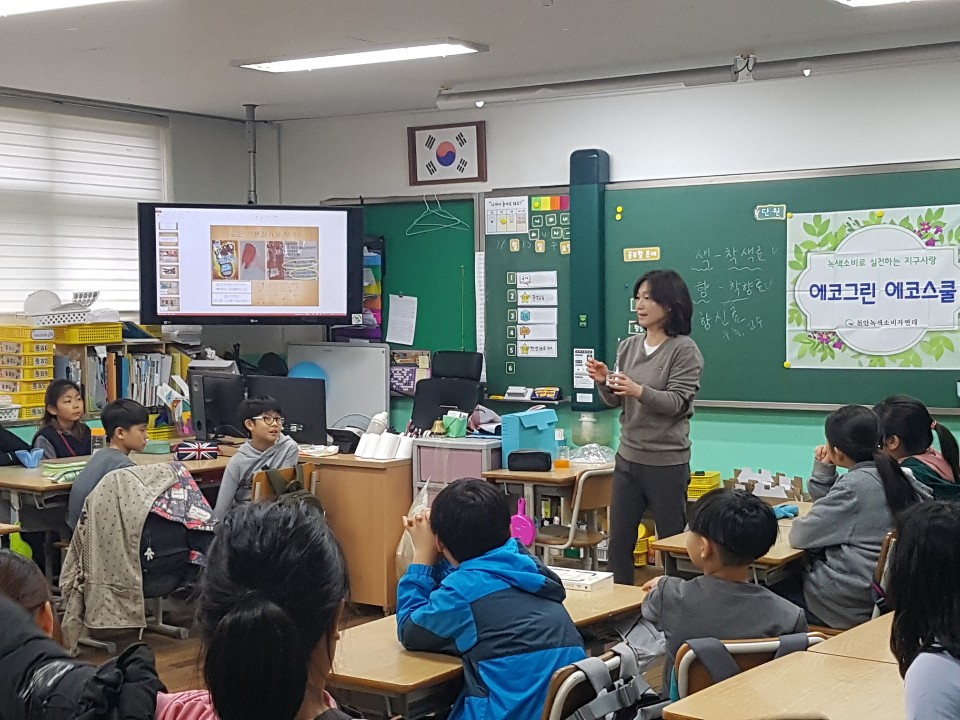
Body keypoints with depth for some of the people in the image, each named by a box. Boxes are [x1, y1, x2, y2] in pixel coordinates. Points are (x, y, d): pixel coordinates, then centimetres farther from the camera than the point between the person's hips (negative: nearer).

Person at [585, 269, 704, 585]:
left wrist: (639, 391, -31)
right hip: (628, 458, 6)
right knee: (618, 544, 9)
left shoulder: (685, 349, -9)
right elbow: (615, 401, 11)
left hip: (667, 462, -6)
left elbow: (678, 402, -16)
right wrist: (604, 383, -10)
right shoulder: (628, 346, 8)